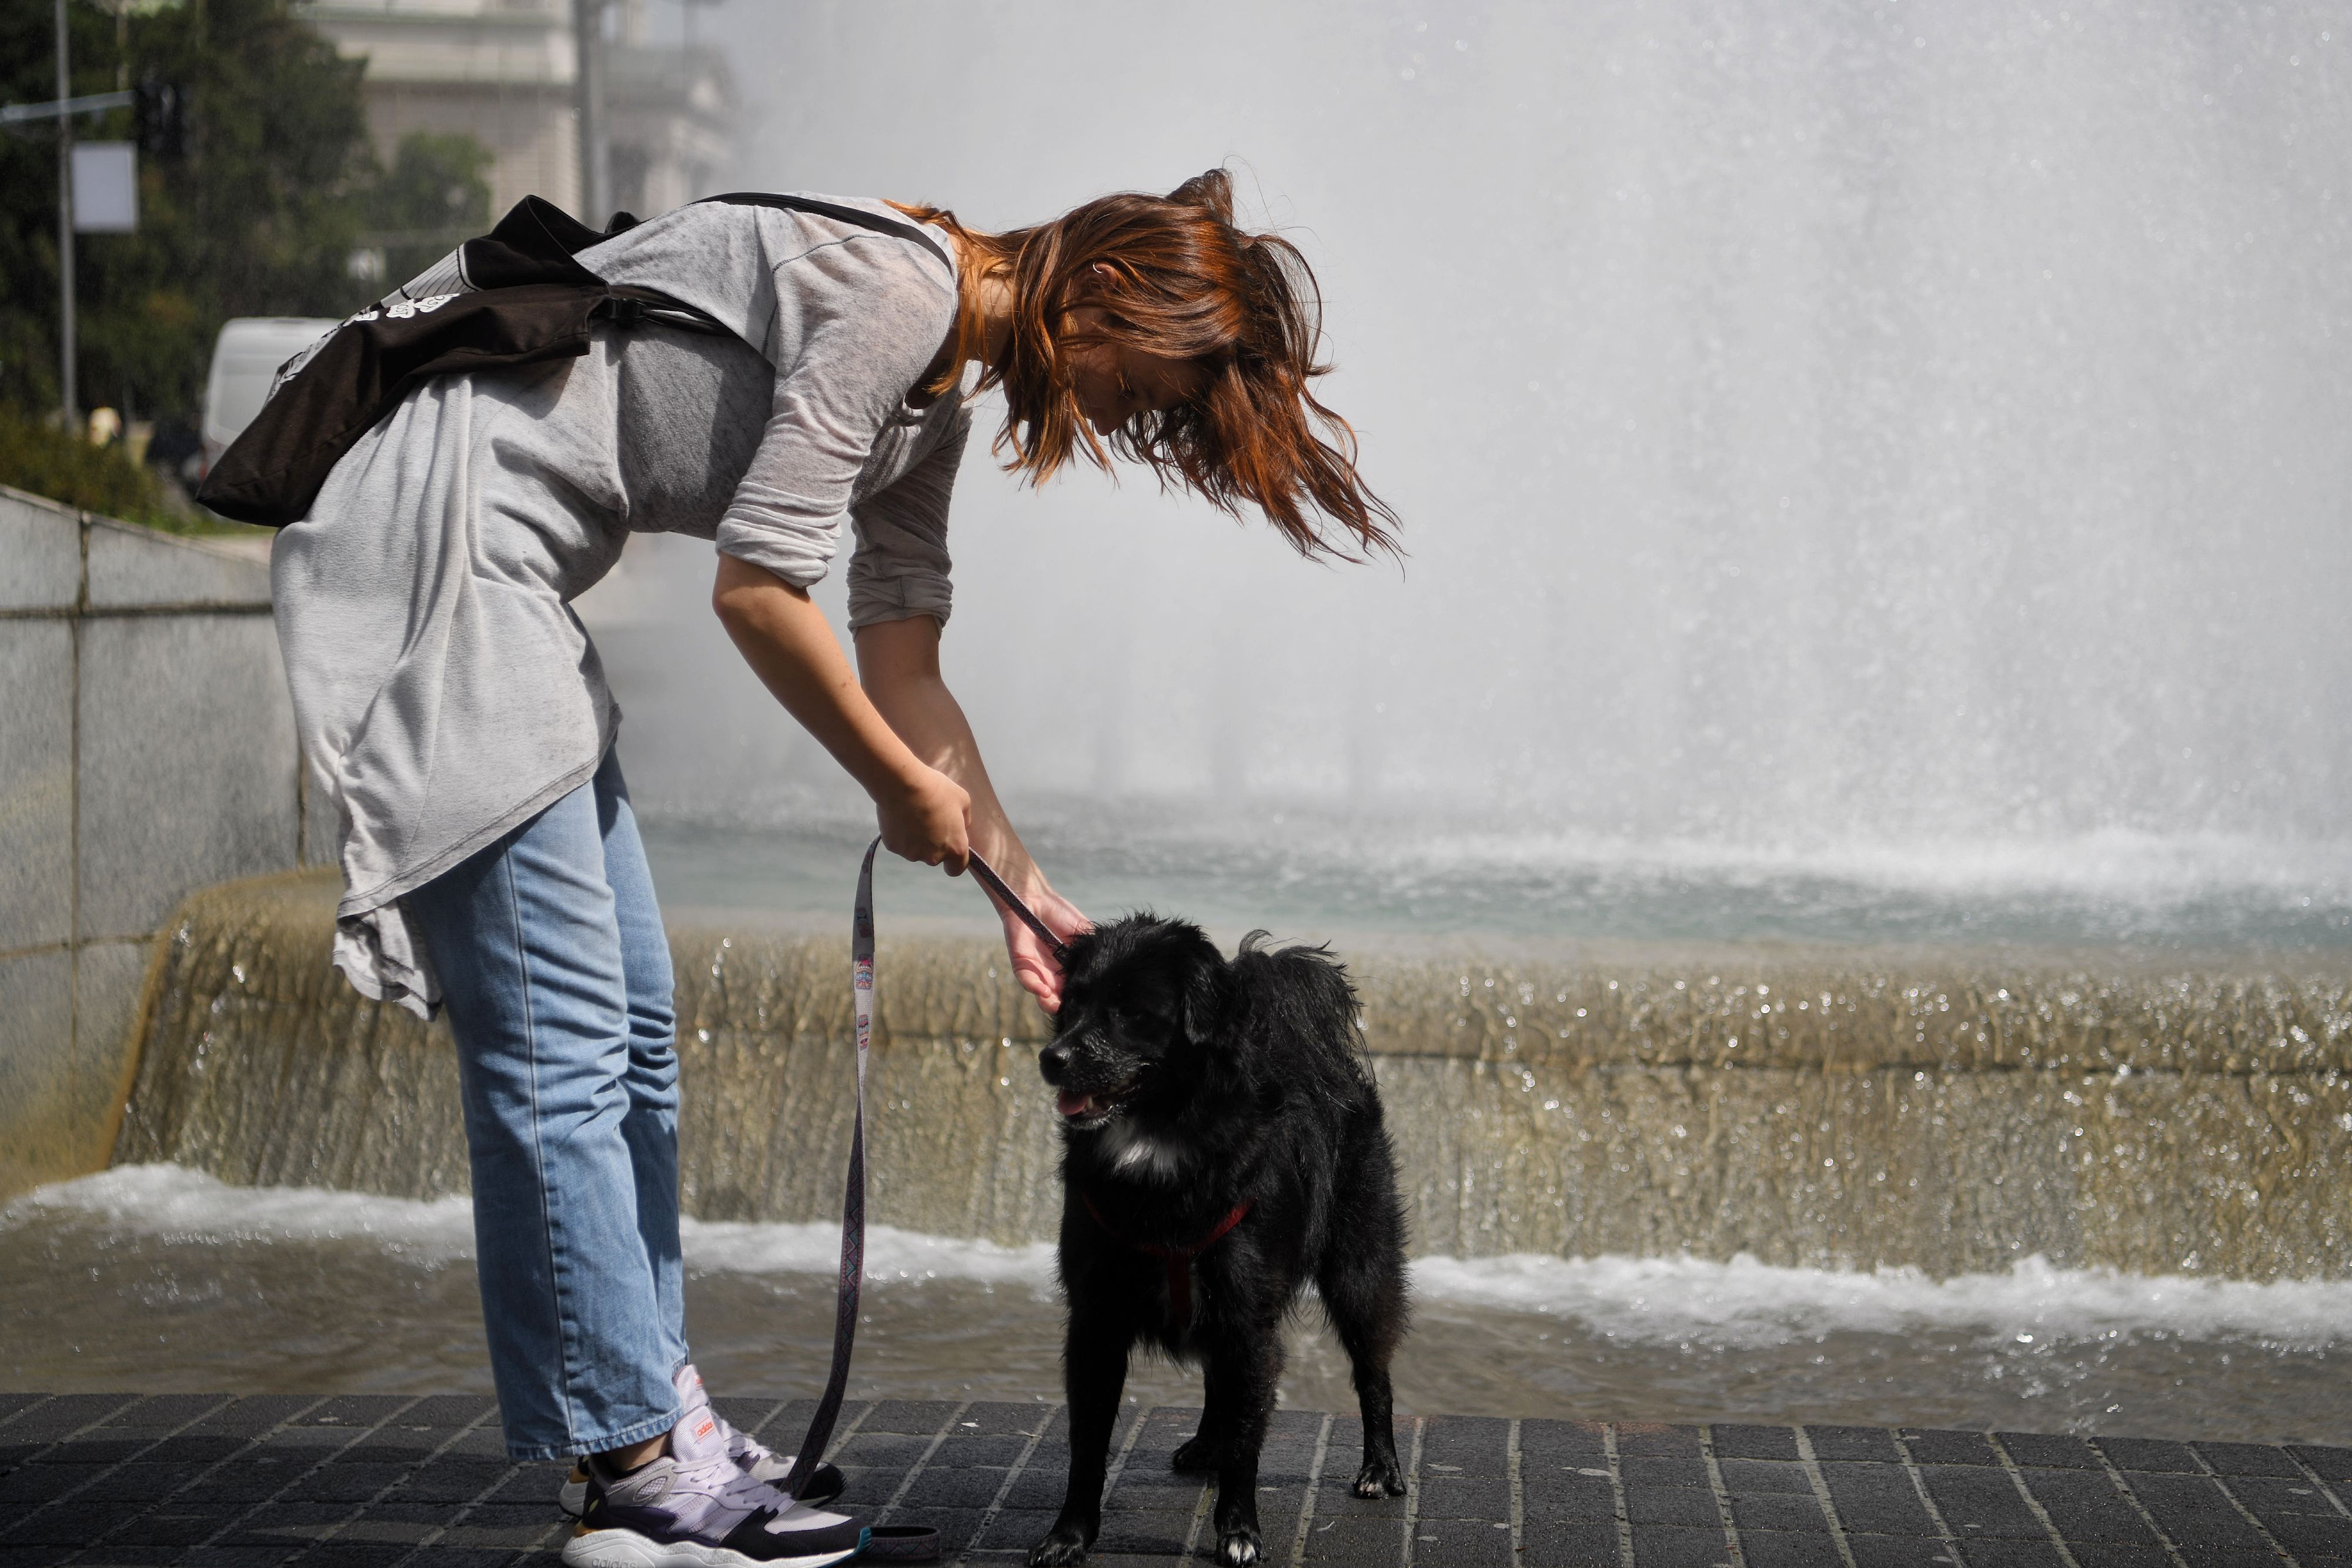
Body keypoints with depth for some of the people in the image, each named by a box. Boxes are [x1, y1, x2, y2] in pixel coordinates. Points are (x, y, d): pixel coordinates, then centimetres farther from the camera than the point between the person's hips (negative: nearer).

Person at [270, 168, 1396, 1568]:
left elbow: (905, 671, 20)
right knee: (559, 1038, -10)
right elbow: (758, 590, -19)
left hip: (511, 576, 11)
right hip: (442, 528, -11)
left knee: (631, 1025, 12)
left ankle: (662, 1417, 19)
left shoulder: (939, 392, 14)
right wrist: (904, 789, -5)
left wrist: (1022, 885, 18)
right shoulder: (898, 290, -16)